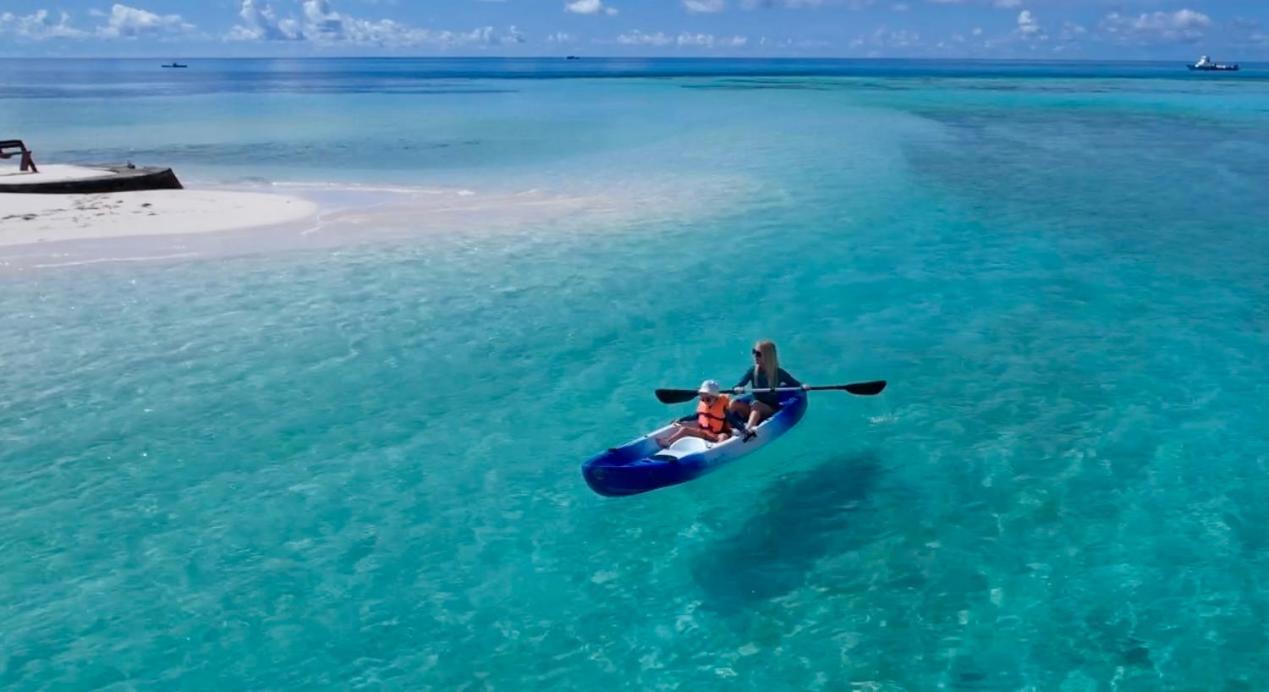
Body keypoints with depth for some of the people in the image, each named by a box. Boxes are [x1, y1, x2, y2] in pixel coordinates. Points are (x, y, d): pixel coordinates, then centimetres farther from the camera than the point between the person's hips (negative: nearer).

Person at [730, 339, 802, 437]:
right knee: (734, 404, -22)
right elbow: (737, 387, -7)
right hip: (754, 411, 3)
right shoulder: (753, 371, 1)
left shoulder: (779, 373, -4)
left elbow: (797, 385, -3)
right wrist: (738, 389, -30)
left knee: (756, 404, -34)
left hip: (772, 410, -3)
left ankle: (748, 429, -56)